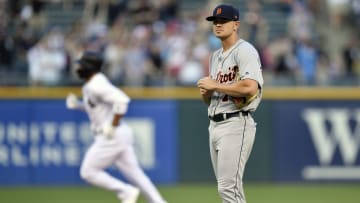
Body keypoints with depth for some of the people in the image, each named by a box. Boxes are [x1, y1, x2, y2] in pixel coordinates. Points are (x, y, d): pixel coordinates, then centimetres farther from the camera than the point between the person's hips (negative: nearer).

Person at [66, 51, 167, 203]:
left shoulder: (96, 86, -17)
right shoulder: (89, 86, 14)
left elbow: (121, 100, -28)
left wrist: (113, 126, -23)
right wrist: (78, 104, 13)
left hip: (112, 137, -10)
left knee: (88, 172, -4)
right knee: (135, 174, 9)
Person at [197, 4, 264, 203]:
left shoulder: (245, 51, -8)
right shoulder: (216, 56, 20)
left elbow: (250, 87, -24)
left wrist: (215, 86, -15)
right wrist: (205, 91, 1)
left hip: (236, 124, -9)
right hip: (214, 125, 10)